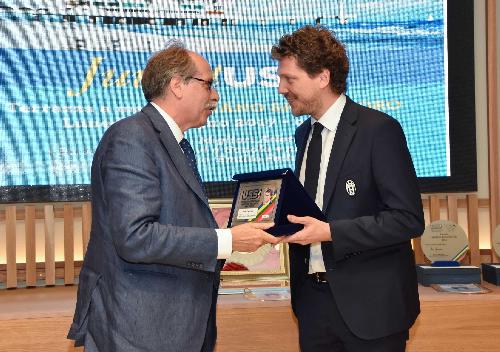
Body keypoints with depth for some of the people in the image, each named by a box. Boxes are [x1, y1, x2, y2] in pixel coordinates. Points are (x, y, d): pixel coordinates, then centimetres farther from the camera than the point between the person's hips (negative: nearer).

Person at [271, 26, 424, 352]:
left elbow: (408, 219, -17)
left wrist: (329, 232, -22)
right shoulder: (305, 133, 10)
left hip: (369, 303, -6)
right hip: (313, 297, 6)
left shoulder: (379, 129, -13)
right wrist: (286, 218, -1)